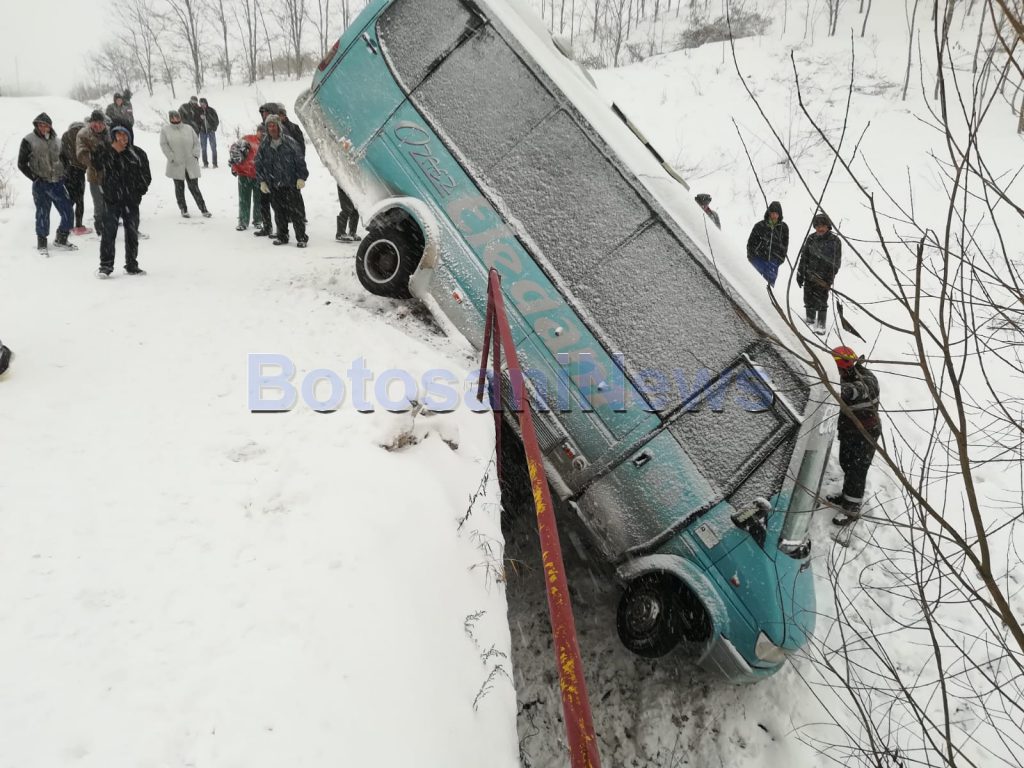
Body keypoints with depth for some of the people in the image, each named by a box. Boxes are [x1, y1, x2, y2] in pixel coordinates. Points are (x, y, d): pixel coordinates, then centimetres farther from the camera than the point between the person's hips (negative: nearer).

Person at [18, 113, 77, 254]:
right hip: (41, 185, -4)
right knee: (42, 215, -1)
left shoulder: (56, 141, 12)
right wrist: (35, 178, -8)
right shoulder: (29, 141, -2)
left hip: (58, 183, 4)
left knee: (68, 212, 1)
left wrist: (63, 175, 11)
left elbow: (63, 159, 23)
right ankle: (42, 244, 14)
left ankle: (61, 240, 20)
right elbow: (22, 164, 0)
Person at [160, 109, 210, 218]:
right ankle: (183, 209, 18)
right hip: (176, 165, 0)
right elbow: (164, 145, -1)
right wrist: (172, 158, -10)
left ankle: (203, 209, 7)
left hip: (191, 164, 0)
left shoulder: (188, 129, 8)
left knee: (194, 187, 1)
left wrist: (195, 155, -3)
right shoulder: (165, 130, 3)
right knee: (179, 188, 7)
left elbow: (196, 142, 10)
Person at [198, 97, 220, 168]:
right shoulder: (199, 111, -2)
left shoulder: (211, 110, -4)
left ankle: (215, 163, 4)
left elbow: (217, 120, 1)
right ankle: (205, 164, 8)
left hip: (211, 131, -1)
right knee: (203, 148, 3)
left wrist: (214, 128, -6)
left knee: (213, 147, -1)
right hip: (203, 131, 1)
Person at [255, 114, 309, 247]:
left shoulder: (289, 142, -3)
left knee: (293, 210, -6)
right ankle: (282, 236, 20)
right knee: (278, 211, 8)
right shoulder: (264, 146, 7)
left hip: (290, 183, -4)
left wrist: (301, 178, -7)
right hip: (273, 185, 4)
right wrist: (262, 181, 6)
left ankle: (301, 237, 1)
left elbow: (300, 160, -2)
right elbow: (259, 164, 13)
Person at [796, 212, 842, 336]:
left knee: (821, 302, -4)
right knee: (809, 300, 11)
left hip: (824, 278, -4)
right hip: (809, 276, 4)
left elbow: (836, 262, -6)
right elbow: (804, 256, 10)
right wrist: (800, 274, 8)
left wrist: (830, 276, -14)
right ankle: (810, 322, 27)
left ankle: (821, 326, 7)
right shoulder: (811, 238, 5)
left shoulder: (835, 241, -6)